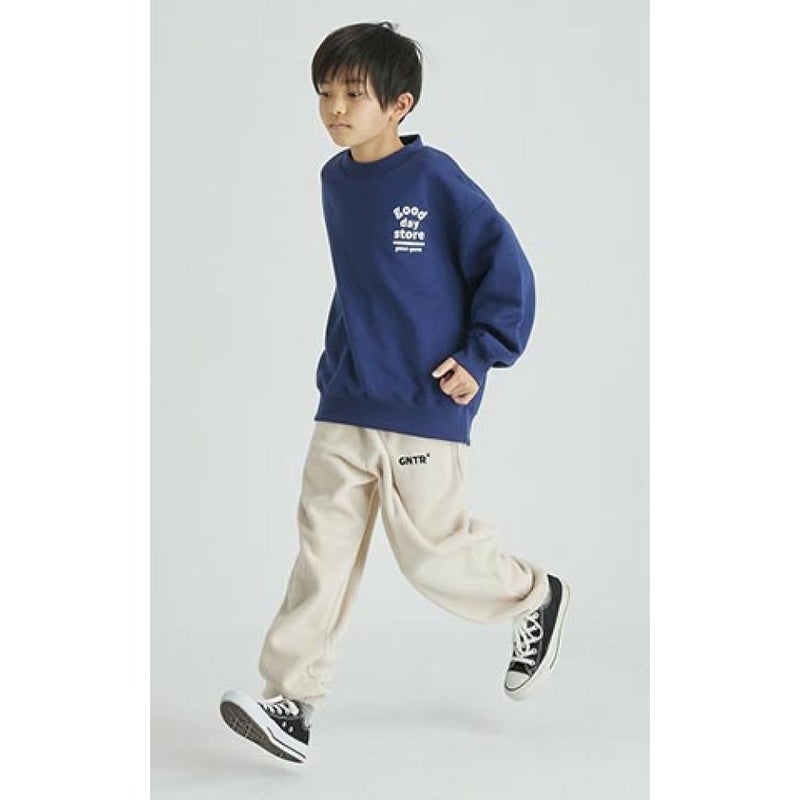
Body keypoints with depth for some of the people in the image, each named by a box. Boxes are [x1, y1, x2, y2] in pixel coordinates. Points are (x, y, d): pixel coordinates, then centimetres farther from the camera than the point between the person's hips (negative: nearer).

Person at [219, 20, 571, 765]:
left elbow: (507, 269, -9)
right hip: (343, 406, 6)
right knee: (323, 545, 0)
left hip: (424, 408, -6)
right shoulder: (334, 180, 9)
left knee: (430, 552, 1)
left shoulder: (435, 178, -12)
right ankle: (292, 701, 1)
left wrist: (479, 354, -12)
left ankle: (537, 596, 29)